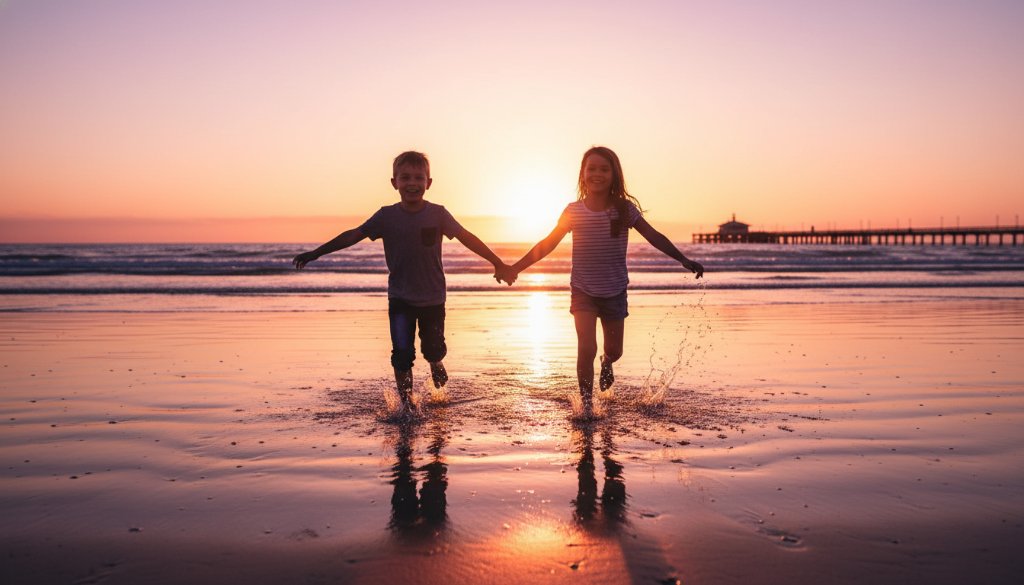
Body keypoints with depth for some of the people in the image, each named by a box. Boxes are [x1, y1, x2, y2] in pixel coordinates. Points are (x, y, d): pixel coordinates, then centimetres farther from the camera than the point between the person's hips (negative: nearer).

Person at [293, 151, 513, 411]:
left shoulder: (438, 214, -9)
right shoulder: (387, 216, -9)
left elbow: (466, 237, -8)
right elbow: (353, 235, -4)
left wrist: (498, 263, -9)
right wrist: (314, 254, -4)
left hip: (433, 298, 1)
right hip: (400, 299, 0)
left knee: (434, 348, 8)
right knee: (402, 353, -8)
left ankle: (435, 361, 45)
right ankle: (406, 401, 10)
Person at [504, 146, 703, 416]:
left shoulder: (625, 208, -6)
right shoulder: (573, 211, -5)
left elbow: (654, 237, -3)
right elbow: (547, 244, 1)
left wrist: (684, 260, -11)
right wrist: (515, 268, -1)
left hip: (615, 292, 1)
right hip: (583, 291, -1)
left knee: (614, 350, 14)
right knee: (586, 349, -14)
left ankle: (606, 363, 52)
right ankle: (587, 404, 5)